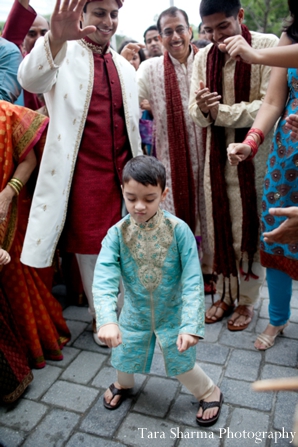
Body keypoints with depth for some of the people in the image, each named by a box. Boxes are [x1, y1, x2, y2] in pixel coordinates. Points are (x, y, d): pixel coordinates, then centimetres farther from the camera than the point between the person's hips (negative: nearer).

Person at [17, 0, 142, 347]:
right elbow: (31, 80, -25)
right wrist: (57, 38, -44)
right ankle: (100, 315, 26)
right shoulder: (64, 55, -3)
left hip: (123, 171, 5)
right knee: (90, 247, 5)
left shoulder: (125, 68, 14)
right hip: (85, 173, -4)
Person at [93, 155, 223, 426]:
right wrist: (107, 320, -42)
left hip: (173, 313, -2)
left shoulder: (179, 230, -23)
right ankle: (124, 384, 57)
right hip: (135, 314, 3)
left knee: (182, 364, 9)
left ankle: (209, 392, 42)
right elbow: (104, 279, -28)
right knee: (124, 359, 20)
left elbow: (192, 281, -24)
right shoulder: (117, 234, -18)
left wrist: (191, 325, -32)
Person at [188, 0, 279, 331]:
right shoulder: (203, 57, 6)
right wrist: (202, 109, -22)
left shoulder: (267, 46, -7)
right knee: (219, 227, 10)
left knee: (249, 229, 5)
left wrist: (220, 111, -18)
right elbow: (194, 112, 1)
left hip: (253, 156, -4)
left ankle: (247, 299, 25)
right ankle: (225, 294, 29)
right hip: (217, 155, 4)